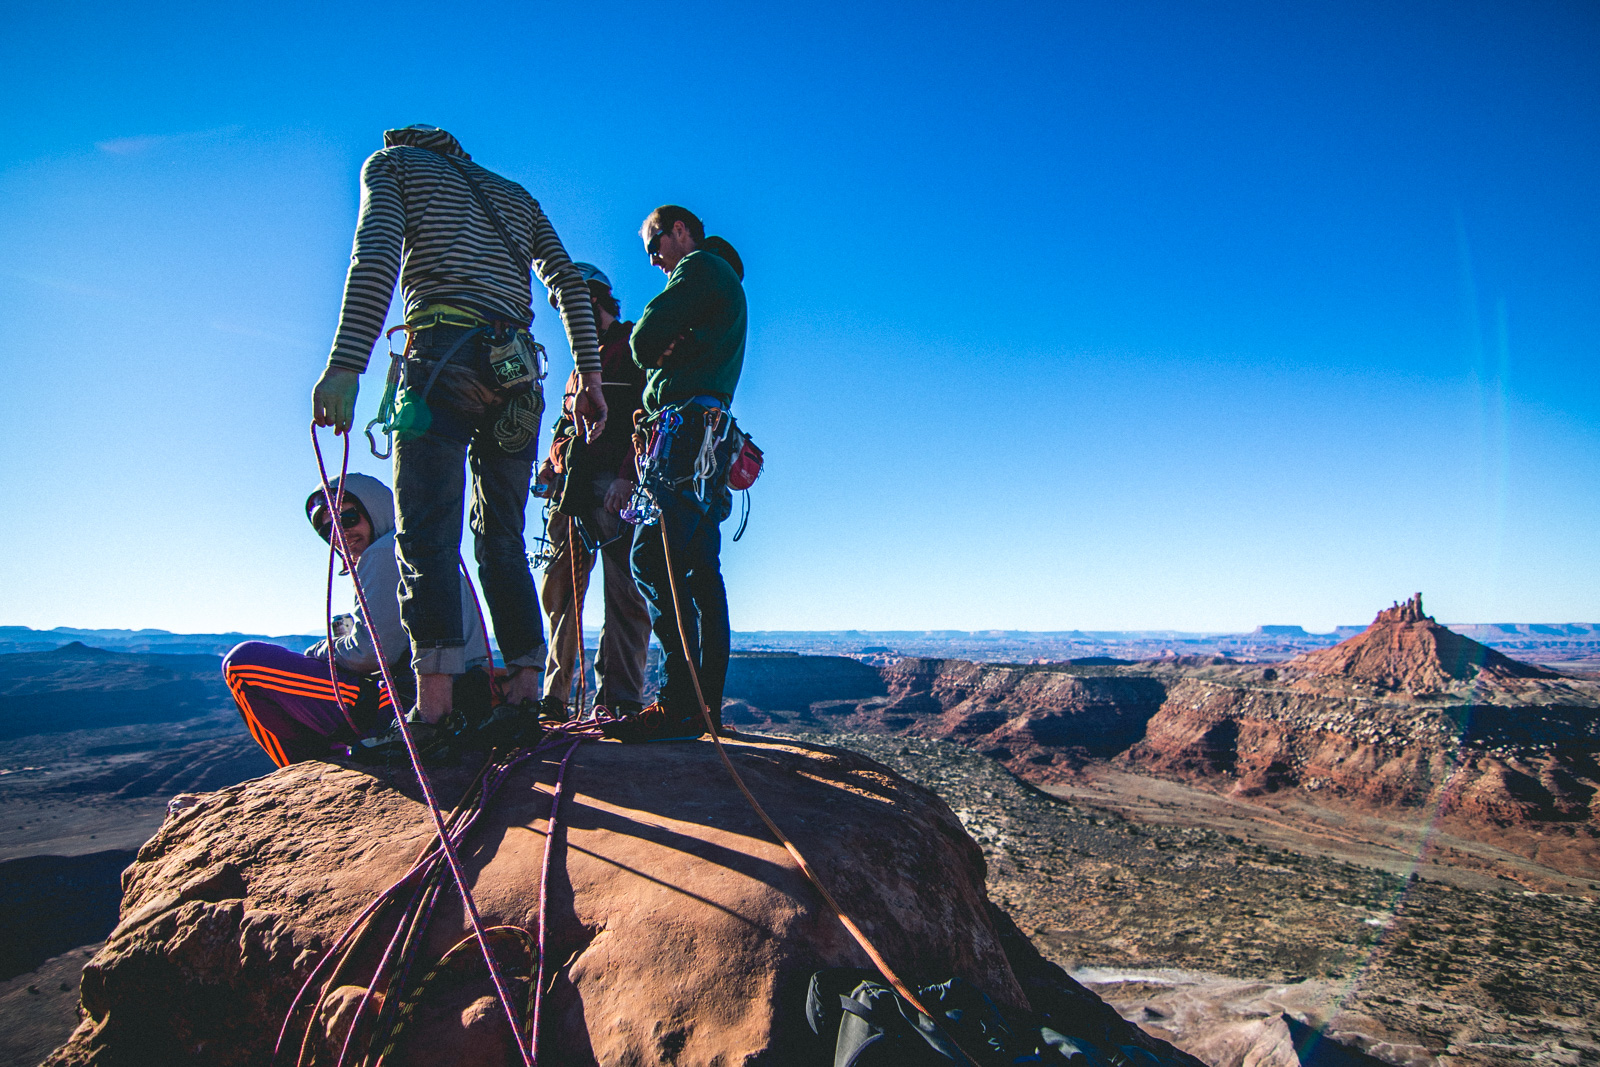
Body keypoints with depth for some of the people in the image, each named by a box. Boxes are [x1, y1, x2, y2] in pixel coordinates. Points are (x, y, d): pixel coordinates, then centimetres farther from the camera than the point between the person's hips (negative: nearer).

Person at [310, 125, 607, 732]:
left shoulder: (390, 161, 16)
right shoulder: (515, 194, 30)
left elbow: (376, 254, -4)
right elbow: (569, 282, 16)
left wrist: (345, 364, -14)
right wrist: (589, 375, 10)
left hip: (444, 351, -5)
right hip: (517, 368, 5)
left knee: (427, 535, -8)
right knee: (502, 539, 9)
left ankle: (433, 710, -18)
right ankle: (525, 692, 4)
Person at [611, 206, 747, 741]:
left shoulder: (700, 267, 3)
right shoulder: (725, 283, 34)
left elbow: (646, 339, -9)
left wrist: (653, 352, 12)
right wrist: (663, 352, 9)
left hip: (687, 425, -10)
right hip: (710, 438, 10)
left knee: (653, 558, -18)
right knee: (701, 571, 5)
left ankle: (681, 702, -23)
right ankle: (707, 703, 5)